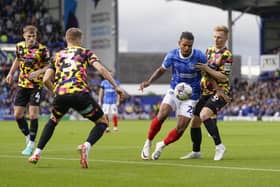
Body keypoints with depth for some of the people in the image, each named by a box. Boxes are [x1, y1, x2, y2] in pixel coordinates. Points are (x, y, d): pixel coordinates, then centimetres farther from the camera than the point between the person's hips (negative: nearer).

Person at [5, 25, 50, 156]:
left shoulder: (42, 49, -13)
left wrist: (38, 72, -25)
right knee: (17, 114, 2)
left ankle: (31, 145, 1)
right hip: (22, 84, 5)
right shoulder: (19, 46, 2)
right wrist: (11, 73, 13)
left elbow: (48, 66, -8)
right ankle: (28, 136, 24)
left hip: (36, 85, -5)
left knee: (33, 114, -10)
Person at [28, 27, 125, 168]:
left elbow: (46, 79, 15)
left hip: (61, 95, 3)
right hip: (80, 93, -3)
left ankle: (37, 153, 23)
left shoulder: (57, 56, 25)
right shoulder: (85, 52, 18)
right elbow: (100, 68, 1)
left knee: (53, 121, 33)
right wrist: (115, 86, 1)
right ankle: (86, 146, -14)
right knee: (102, 122, 14)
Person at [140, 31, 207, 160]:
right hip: (174, 91, 1)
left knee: (180, 129, -8)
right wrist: (149, 81, -6)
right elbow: (161, 70, 8)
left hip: (190, 96, -1)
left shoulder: (199, 56, -15)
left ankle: (162, 145, 19)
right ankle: (148, 143, -5)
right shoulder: (172, 55, -9)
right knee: (161, 116, -24)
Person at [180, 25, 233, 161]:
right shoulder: (209, 51, 13)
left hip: (220, 93, -8)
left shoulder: (226, 55, -10)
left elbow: (224, 77, -16)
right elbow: (207, 73, 9)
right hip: (207, 92, 8)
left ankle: (219, 146, -22)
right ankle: (196, 152, 23)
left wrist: (207, 69, -21)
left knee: (204, 115, -29)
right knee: (195, 121, 7)